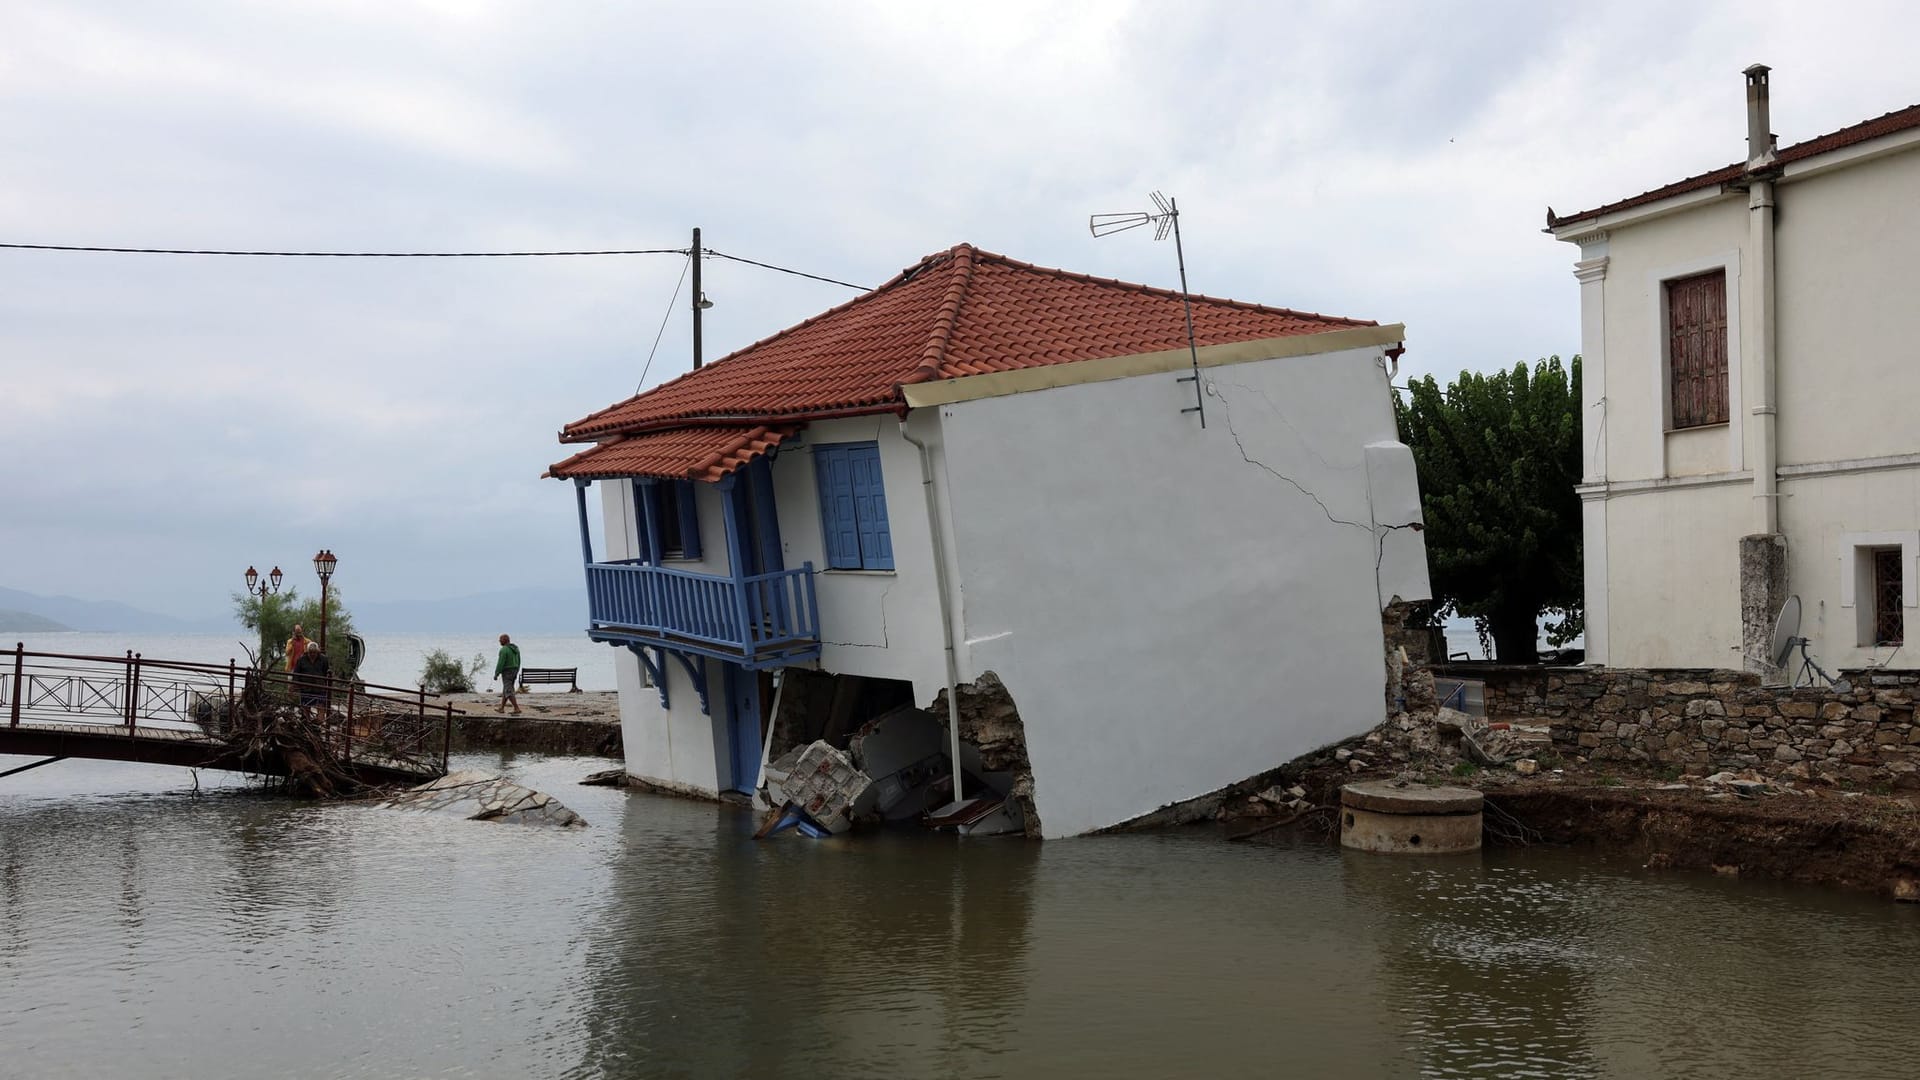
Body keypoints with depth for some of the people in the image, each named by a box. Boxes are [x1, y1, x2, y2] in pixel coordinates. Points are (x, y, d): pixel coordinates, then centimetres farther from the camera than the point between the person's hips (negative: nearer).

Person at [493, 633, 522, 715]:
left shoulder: (503, 650, -19)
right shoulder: (515, 648, 7)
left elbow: (500, 663, -20)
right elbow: (518, 661, 12)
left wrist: (496, 674, -12)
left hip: (507, 672, -9)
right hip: (514, 671, 9)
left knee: (509, 692, -6)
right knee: (505, 690, 19)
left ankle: (517, 709, -13)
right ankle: (501, 708, 28)